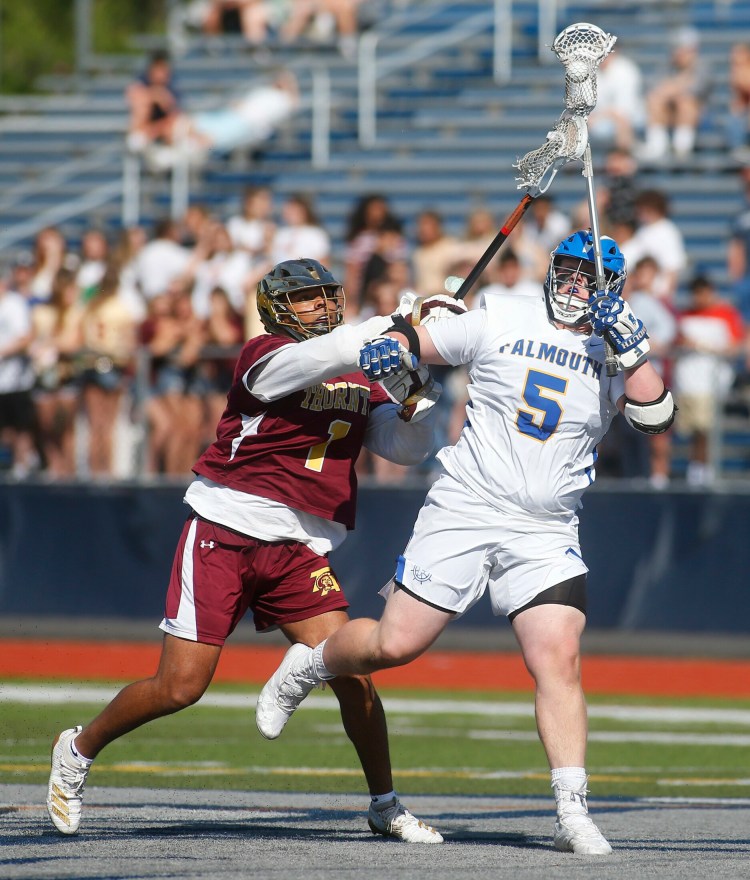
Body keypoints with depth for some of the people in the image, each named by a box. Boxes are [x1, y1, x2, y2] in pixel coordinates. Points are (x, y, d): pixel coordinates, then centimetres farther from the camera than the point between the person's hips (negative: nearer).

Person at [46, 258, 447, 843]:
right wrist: (397, 324, -30)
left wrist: (414, 394, -11)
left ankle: (386, 804, 9)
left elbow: (409, 448, 8)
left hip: (299, 551, 5)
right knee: (180, 687, -6)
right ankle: (80, 749, 18)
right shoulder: (265, 356, -5)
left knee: (354, 674, -9)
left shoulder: (361, 383, 14)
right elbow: (314, 360, -26)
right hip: (224, 532, -5)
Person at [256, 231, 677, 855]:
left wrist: (631, 347, -24)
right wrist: (391, 346, -12)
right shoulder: (501, 321, 3)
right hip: (463, 514, -1)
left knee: (560, 661, -14)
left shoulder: (617, 355, 3)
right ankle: (307, 667, 29)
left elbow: (656, 418, -13)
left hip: (546, 535, 1)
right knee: (395, 644, -2)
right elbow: (420, 341, 11)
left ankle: (573, 813, -12)